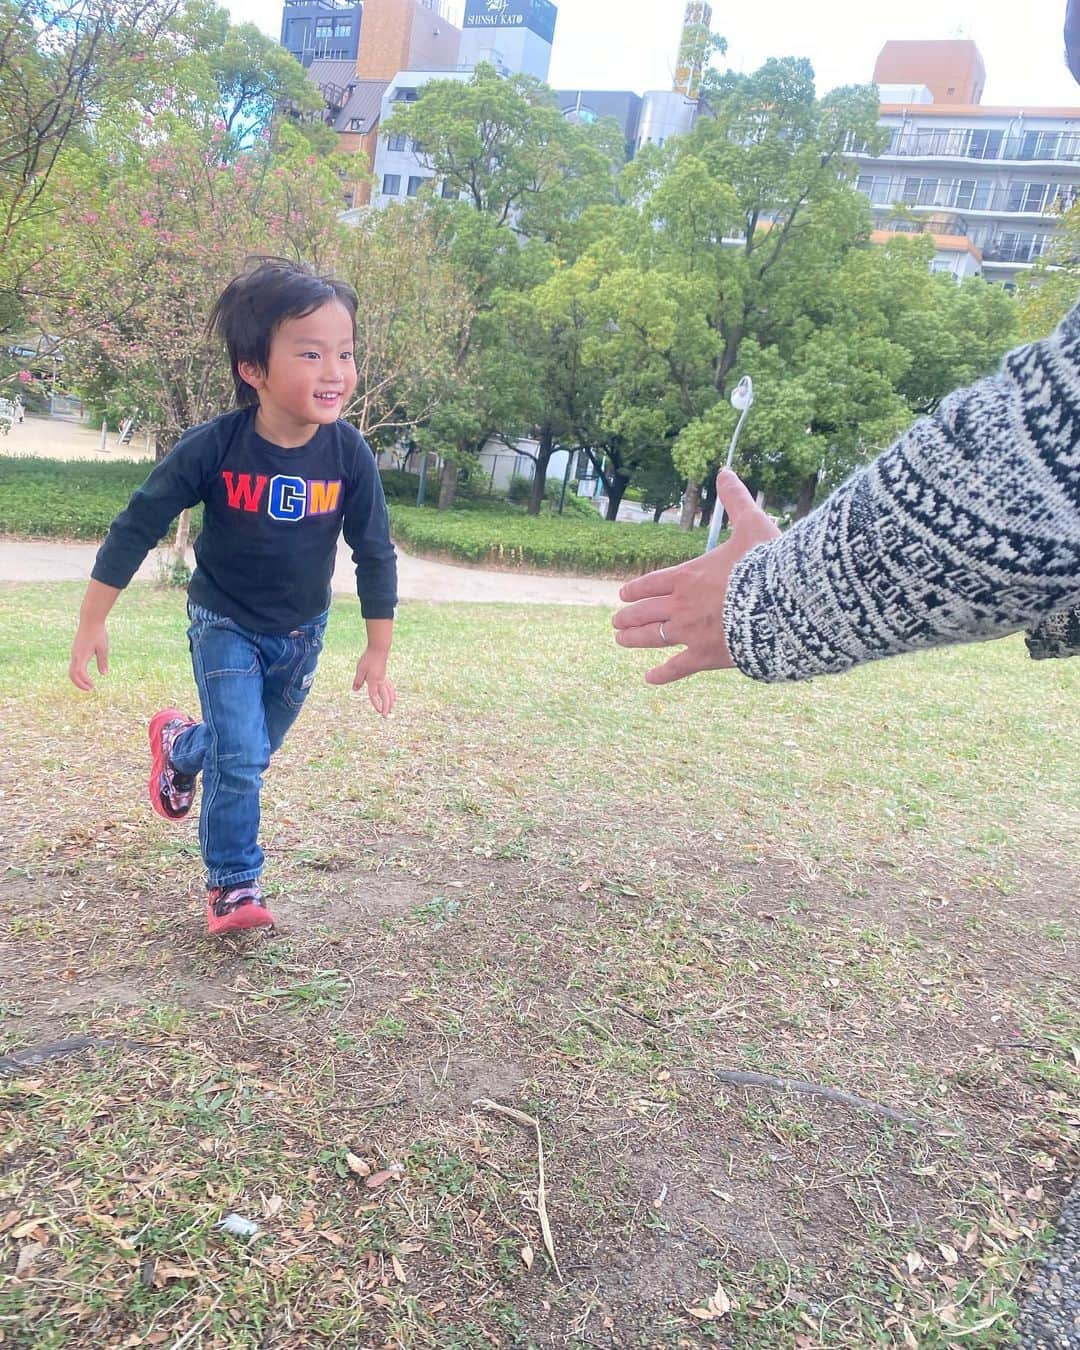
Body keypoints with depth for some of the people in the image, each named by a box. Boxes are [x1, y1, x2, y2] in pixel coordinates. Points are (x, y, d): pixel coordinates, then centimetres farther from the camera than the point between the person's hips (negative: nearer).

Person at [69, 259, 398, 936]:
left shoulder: (351, 454, -19)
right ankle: (235, 884, 13)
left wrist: (379, 652, -4)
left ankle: (182, 745, 51)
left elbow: (375, 555, -8)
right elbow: (138, 527, -13)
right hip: (226, 625, -3)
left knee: (251, 752, 19)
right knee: (241, 760, -10)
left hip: (302, 632, 3)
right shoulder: (214, 447, -24)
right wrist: (92, 622, -9)